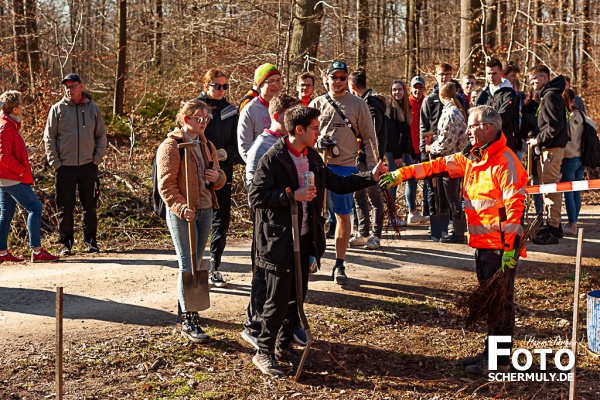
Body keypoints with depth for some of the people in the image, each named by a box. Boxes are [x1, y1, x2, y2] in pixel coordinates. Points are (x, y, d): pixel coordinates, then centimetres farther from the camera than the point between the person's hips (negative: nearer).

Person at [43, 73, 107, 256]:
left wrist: (97, 158, 2)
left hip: (88, 166, 1)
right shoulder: (58, 109, 2)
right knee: (65, 208, 3)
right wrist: (55, 162, -5)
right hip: (65, 167, -1)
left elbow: (101, 136, 12)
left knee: (90, 207, 7)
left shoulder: (93, 108, 6)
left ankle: (90, 241, 18)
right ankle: (66, 243, 13)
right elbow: (49, 137, 3)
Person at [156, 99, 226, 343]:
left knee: (196, 263, 14)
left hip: (205, 210, 7)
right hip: (182, 213, -7)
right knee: (187, 265, -8)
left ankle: (186, 306, 28)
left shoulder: (207, 146, 14)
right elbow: (166, 185, -14)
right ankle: (188, 321, -4)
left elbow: (219, 181, 22)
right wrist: (181, 207, -26)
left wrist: (217, 176, -2)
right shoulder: (171, 146, -9)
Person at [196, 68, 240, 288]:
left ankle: (215, 269, 17)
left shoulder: (231, 112, 10)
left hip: (223, 175, 3)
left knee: (222, 222, 5)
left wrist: (223, 153, -14)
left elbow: (237, 145, 6)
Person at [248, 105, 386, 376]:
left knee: (297, 296, 14)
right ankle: (263, 352, 13)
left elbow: (337, 184, 14)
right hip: (279, 240, -7)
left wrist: (371, 177, 6)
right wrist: (292, 195, -24)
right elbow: (256, 197, -18)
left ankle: (284, 347, 28)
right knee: (278, 299, -2)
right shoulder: (272, 159, -14)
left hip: (305, 239, 8)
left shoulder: (313, 158, 10)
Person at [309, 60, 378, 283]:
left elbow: (369, 137, 6)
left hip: (345, 167, -1)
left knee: (343, 215, 4)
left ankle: (339, 265, 13)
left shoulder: (358, 105, 5)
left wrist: (371, 166, -2)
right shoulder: (317, 104, 8)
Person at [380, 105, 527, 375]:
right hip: (482, 243, 9)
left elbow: (515, 206, -20)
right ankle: (490, 353, 27)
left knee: (500, 301, 0)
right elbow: (439, 165, 12)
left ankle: (500, 361, 9)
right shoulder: (472, 159, 13)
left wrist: (510, 248, -23)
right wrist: (401, 174, 3)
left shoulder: (505, 162, -16)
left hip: (500, 246, -9)